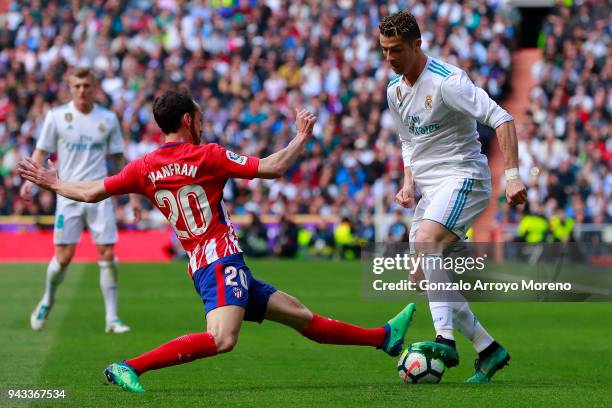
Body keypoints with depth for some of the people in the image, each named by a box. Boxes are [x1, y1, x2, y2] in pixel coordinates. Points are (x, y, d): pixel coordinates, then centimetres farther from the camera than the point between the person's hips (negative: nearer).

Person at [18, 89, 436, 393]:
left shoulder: (144, 168, 6)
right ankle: (130, 368, -32)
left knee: (301, 315, 12)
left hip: (203, 265, 9)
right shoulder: (207, 156, -10)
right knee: (222, 338, -29)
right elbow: (272, 167, -10)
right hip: (221, 261, -9)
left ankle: (385, 336, 19)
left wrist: (52, 183, 26)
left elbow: (90, 192, 8)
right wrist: (302, 136, 6)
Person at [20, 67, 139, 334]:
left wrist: (132, 195, 11)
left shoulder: (108, 119, 5)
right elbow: (41, 152, 5)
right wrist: (29, 180, -12)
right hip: (69, 195, -1)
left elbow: (119, 159, 13)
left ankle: (112, 319, 0)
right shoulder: (56, 116, 1)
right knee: (63, 257, -4)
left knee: (108, 255, -6)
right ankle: (47, 300, 25)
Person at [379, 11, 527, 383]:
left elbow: (502, 119, -21)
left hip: (463, 177, -9)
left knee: (424, 242, -33)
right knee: (421, 279, 3)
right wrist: (409, 183, 8)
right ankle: (489, 349, 12)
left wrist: (512, 175, -29)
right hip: (431, 189, 9)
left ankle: (446, 341, -38)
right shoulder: (394, 90, 11)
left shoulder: (447, 80, -16)